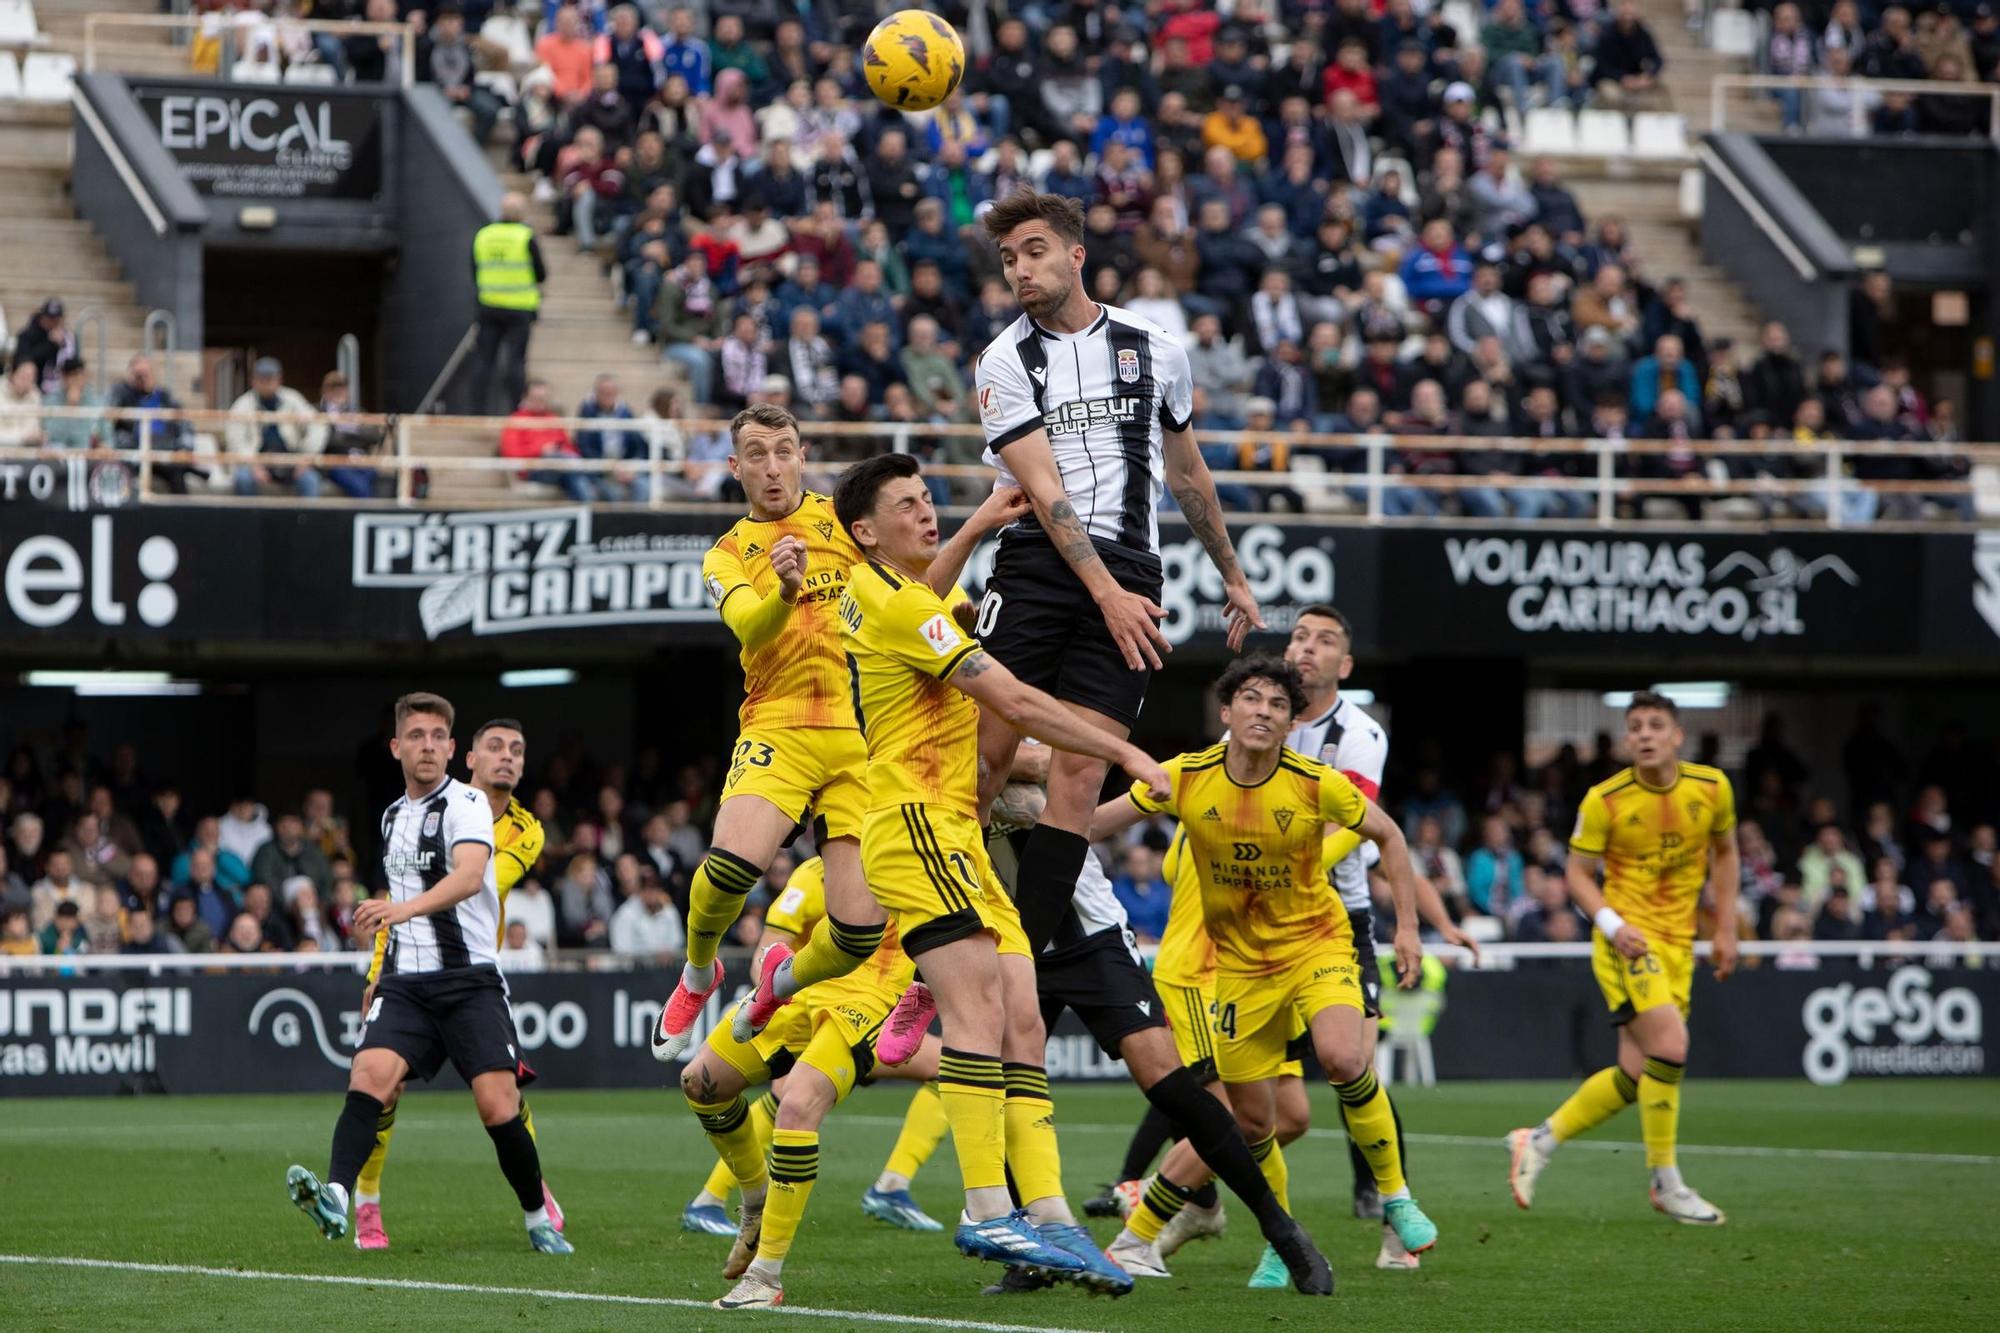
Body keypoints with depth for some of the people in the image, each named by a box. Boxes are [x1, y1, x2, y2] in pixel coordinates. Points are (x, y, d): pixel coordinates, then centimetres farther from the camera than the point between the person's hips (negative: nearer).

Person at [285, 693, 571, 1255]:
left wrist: (405, 908, -42)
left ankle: (539, 1219, 9)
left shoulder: (466, 803, -6)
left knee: (498, 1106, -13)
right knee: (370, 1074, -22)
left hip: (470, 981, -5)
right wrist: (379, 978, 33)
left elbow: (469, 875, -26)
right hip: (405, 983, 5)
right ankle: (335, 1199, -38)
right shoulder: (392, 816, 17)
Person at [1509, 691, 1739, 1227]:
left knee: (1636, 1075, 2)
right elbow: (1578, 873, -1)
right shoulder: (1605, 800, -9)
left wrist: (1726, 929, 14)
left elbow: (1724, 852, 17)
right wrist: (1612, 925, -18)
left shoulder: (1712, 788, 1)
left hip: (1678, 942, 5)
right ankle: (1666, 1183, -11)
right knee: (1670, 1045, -23)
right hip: (1627, 939, -5)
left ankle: (1540, 1141, 21)